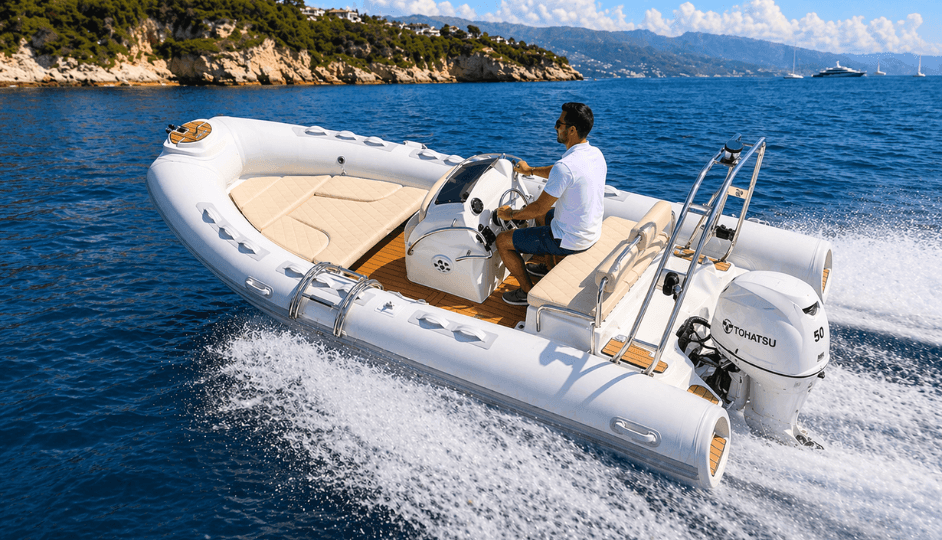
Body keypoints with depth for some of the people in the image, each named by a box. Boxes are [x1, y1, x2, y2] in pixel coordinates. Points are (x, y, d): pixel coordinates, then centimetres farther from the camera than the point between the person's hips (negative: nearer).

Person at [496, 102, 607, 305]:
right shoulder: (596, 154, -2)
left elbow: (539, 207, -22)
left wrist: (511, 214, -4)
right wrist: (531, 170, 28)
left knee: (503, 241, 1)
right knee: (542, 215, 34)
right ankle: (549, 267, 45)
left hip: (569, 241, -9)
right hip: (593, 232, 9)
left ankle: (529, 292, 15)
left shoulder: (565, 166, -30)